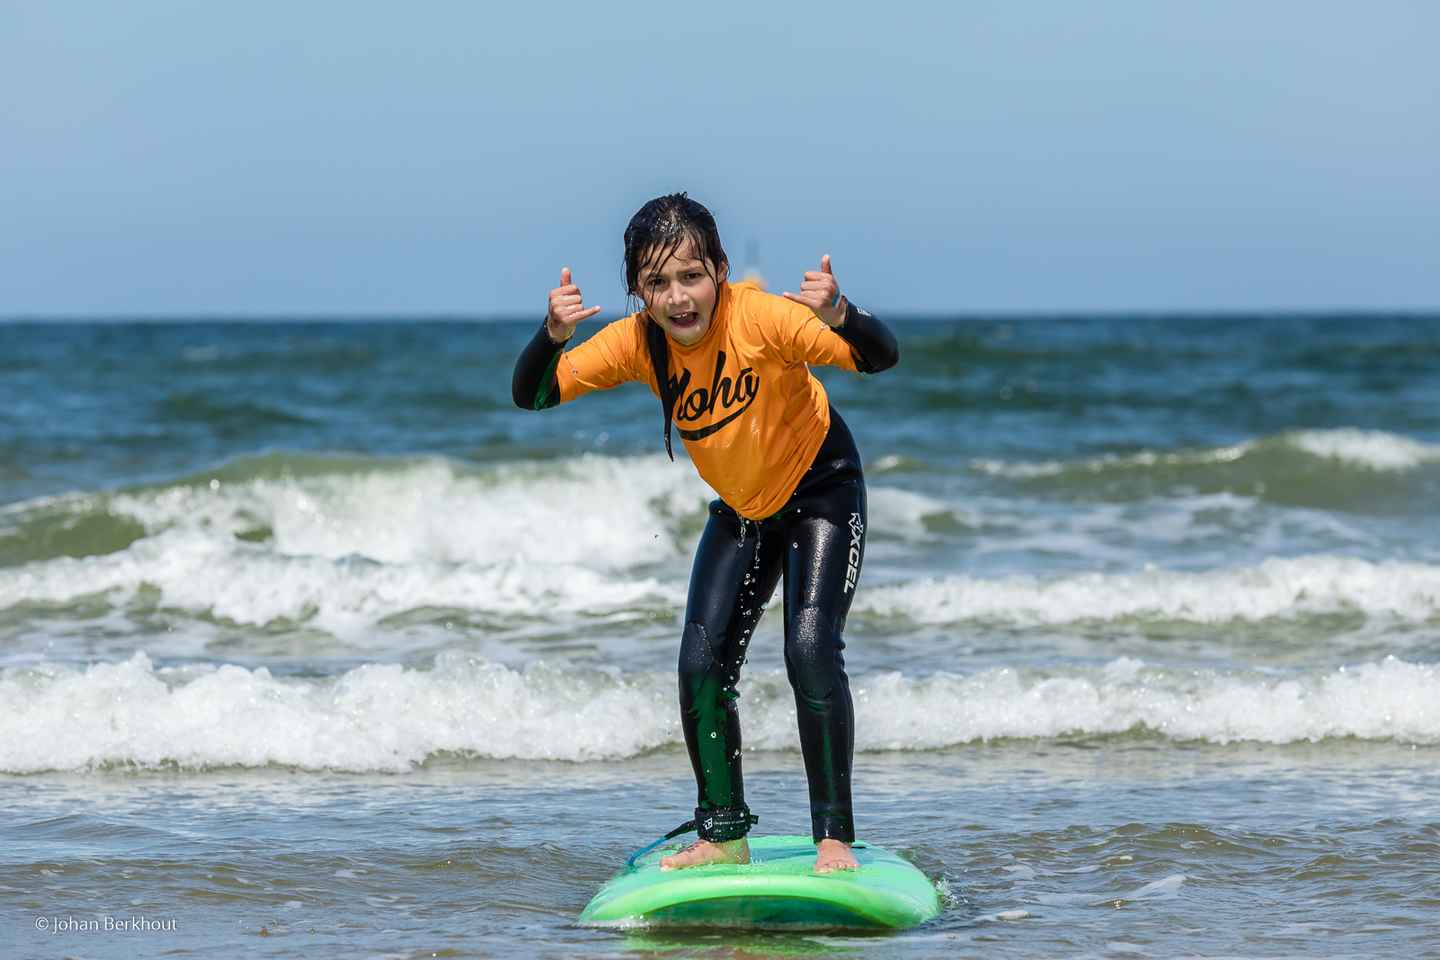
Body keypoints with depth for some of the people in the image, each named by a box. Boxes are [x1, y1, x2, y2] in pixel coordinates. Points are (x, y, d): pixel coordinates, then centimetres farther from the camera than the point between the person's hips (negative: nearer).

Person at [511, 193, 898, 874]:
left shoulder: (759, 317, -32)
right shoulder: (637, 342, -18)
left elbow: (881, 358, -40)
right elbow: (531, 396, -20)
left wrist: (841, 316, -61)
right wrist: (553, 335, -40)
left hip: (820, 491, -5)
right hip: (740, 509, 5)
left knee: (810, 653, -20)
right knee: (702, 664, -5)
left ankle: (834, 837, -9)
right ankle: (724, 835, 10)